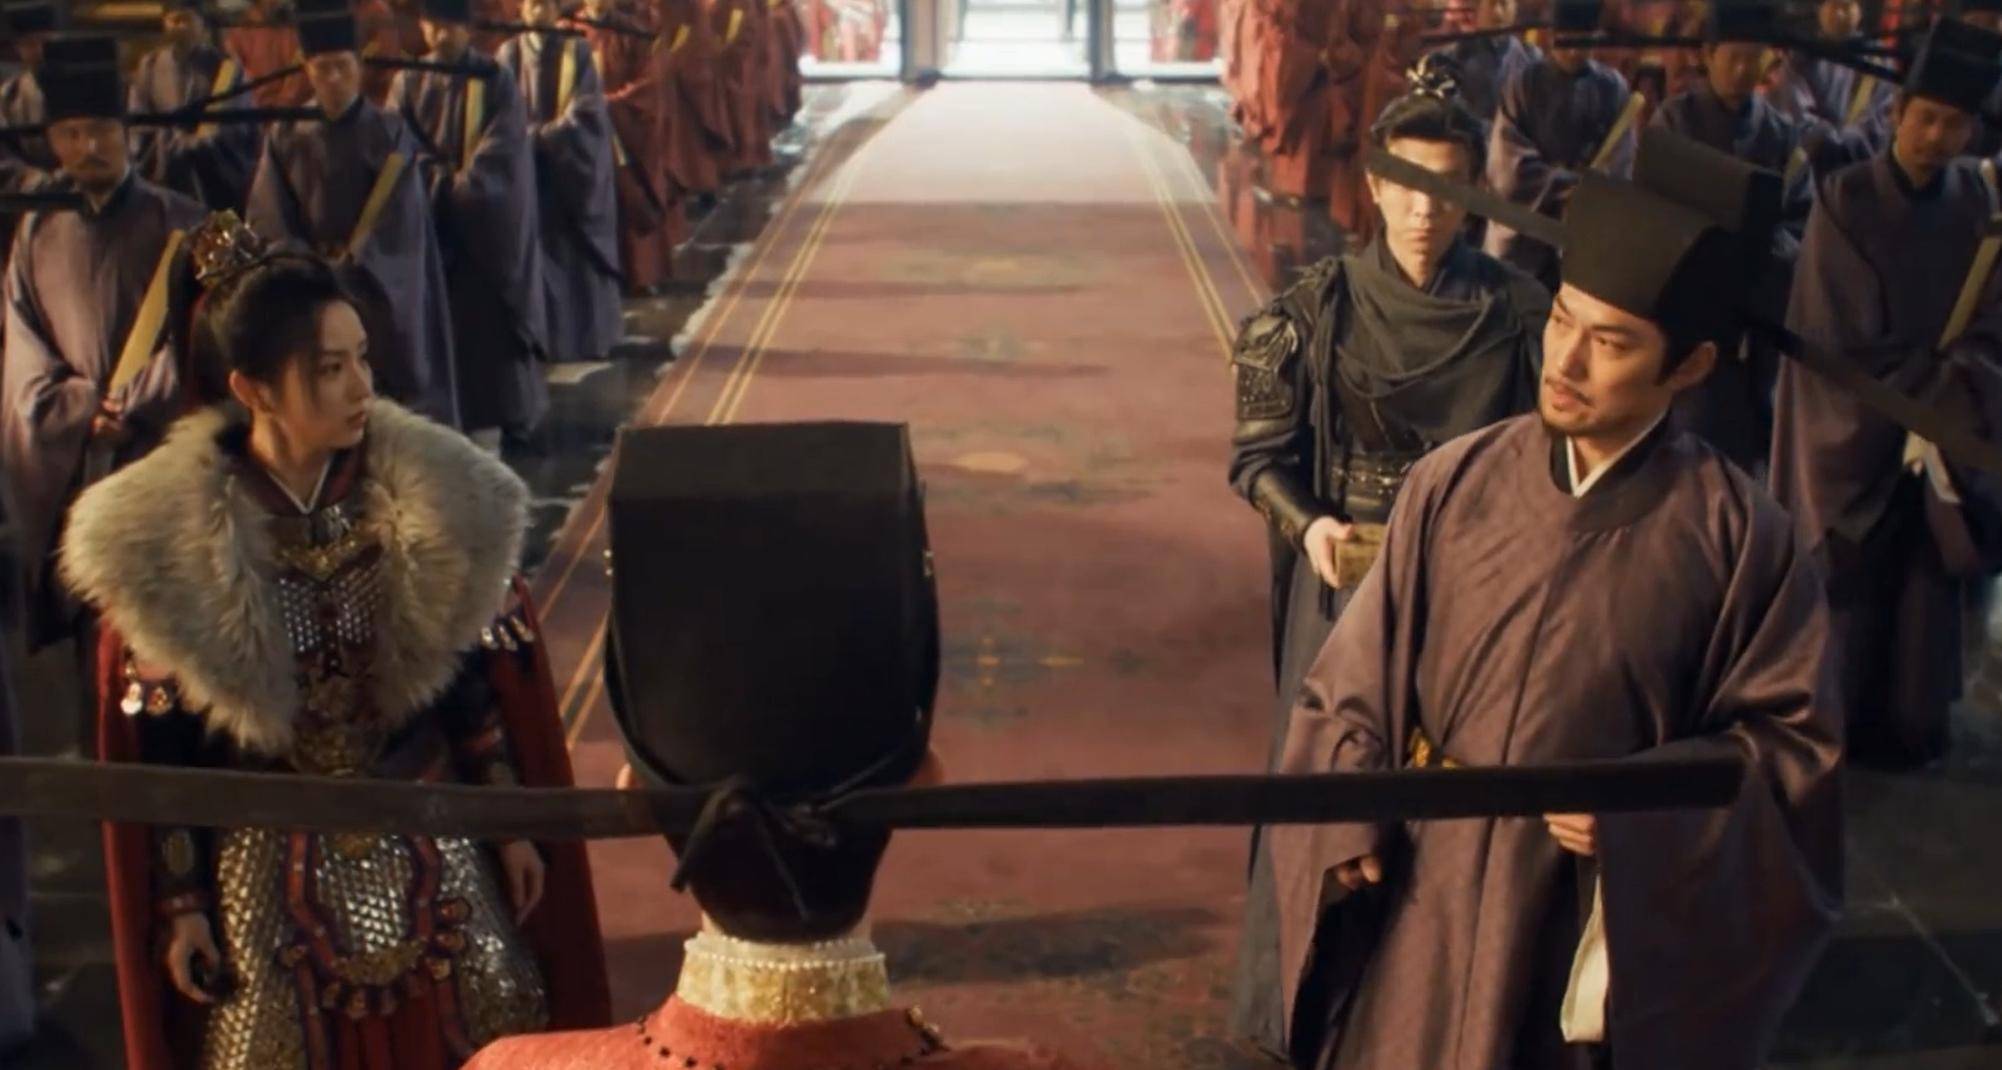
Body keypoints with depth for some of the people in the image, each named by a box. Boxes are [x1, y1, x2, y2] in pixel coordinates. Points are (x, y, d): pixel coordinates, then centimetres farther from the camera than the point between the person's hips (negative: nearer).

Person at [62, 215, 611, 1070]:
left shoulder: (434, 494, -8)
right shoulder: (163, 535, -12)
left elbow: (484, 678, -1)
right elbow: (161, 747, -5)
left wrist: (512, 828, 3)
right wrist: (181, 903, -2)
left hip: (433, 848, 2)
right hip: (270, 872, -1)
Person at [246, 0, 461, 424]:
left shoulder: (391, 134, 1)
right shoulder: (286, 138, 5)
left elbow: (400, 219, -7)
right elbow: (266, 218, 1)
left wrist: (354, 258, -17)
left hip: (381, 290, -1)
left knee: (385, 400, -3)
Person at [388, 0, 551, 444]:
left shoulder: (494, 81, -1)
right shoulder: (408, 82, 6)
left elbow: (501, 152, -10)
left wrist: (462, 187, -21)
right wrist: (435, 179, -17)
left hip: (485, 222, -2)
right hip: (427, 221, 2)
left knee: (484, 321, -2)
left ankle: (485, 420, 3)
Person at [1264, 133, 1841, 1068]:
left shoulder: (1741, 538, -11)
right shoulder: (1453, 483, -5)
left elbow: (1792, 739, -6)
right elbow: (1360, 673, -1)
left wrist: (1642, 809, -19)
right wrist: (1350, 821, -13)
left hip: (1601, 914, -2)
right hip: (1422, 895, 2)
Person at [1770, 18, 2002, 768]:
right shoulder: (1846, 200, -9)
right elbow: (1843, 338, -10)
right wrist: (1915, 407, -13)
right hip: (1853, 432, -3)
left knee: (1926, 583, 6)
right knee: (1848, 586, 1)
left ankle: (1905, 729, 21)